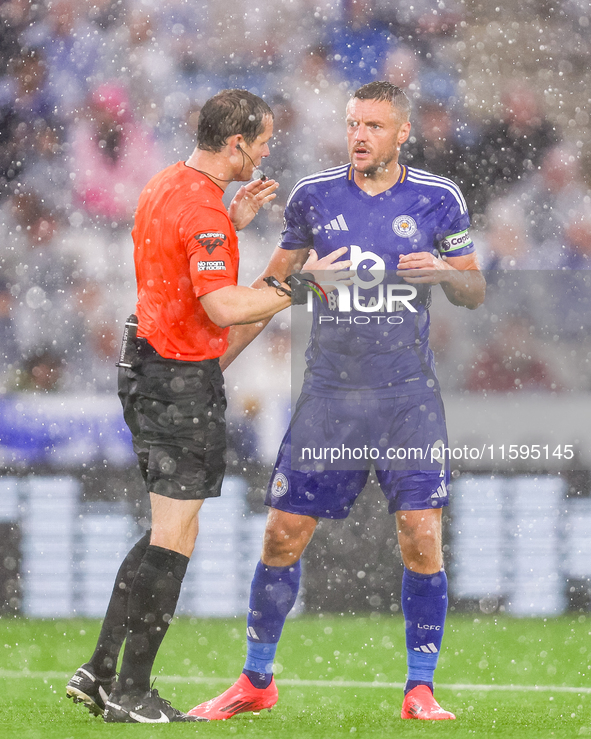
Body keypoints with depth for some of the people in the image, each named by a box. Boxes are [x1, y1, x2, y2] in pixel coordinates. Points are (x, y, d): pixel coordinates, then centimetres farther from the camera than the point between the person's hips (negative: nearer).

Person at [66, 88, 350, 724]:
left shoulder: (166, 185, 12)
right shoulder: (202, 209, -19)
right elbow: (223, 306, -26)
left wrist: (233, 222, 19)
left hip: (148, 365, 10)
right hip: (182, 379, -10)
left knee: (165, 532, 16)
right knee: (174, 539, -4)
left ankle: (99, 671, 15)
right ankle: (131, 694, -2)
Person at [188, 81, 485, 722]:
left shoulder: (437, 200, 1)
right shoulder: (314, 196, 3)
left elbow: (475, 293, 10)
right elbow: (272, 285, 14)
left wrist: (443, 271, -13)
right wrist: (214, 360, 11)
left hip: (409, 397, -1)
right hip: (329, 397, 1)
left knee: (422, 542, -10)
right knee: (283, 538, 1)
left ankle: (419, 691, 3)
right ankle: (256, 681, 17)